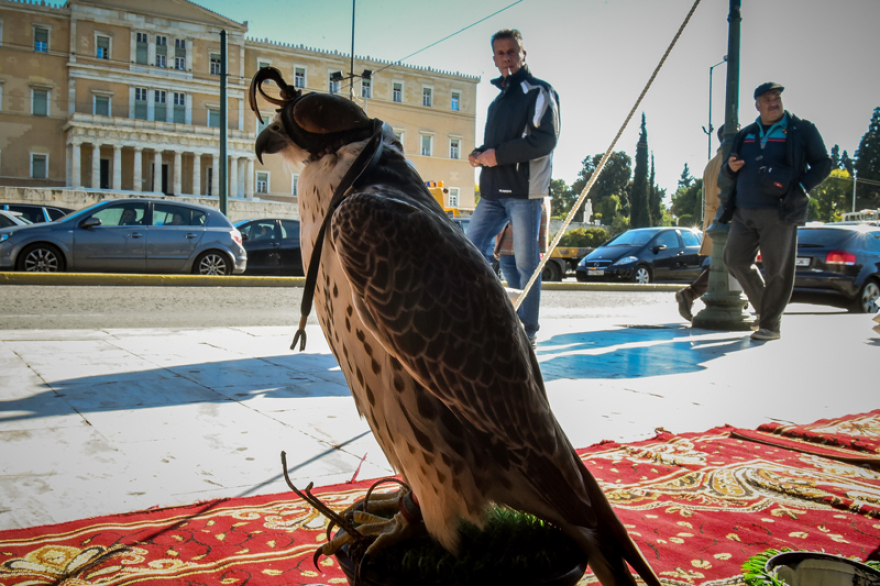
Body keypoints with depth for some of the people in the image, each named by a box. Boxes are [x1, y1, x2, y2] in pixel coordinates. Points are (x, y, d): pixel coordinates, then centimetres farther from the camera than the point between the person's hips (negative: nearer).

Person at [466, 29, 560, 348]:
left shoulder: (539, 92, 0)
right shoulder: (498, 99, 23)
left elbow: (545, 140, -13)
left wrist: (497, 155, -14)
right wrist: (480, 154, 4)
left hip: (525, 190, -7)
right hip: (493, 190, 7)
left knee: (526, 261, -3)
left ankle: (527, 331, 6)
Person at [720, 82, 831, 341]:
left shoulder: (801, 130, 4)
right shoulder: (745, 135, 17)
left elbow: (823, 164, 3)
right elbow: (730, 170, 25)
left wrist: (800, 188, -14)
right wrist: (730, 167, 0)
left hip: (779, 212, -5)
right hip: (744, 212, 5)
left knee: (777, 269, -4)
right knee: (735, 259, 3)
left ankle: (770, 325, 5)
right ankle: (763, 305, 23)